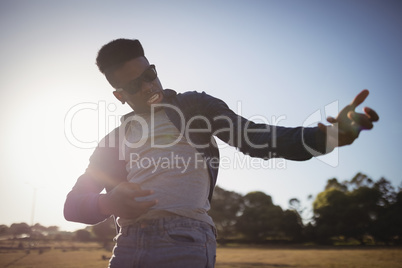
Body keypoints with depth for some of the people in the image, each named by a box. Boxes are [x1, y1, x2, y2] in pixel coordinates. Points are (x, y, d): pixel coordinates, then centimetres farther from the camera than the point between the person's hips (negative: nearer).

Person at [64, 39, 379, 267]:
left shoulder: (195, 106, 10)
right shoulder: (115, 141, 17)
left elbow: (257, 139, -1)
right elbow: (73, 205, 14)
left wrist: (331, 134, -17)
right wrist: (109, 203, -10)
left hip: (184, 241, -4)